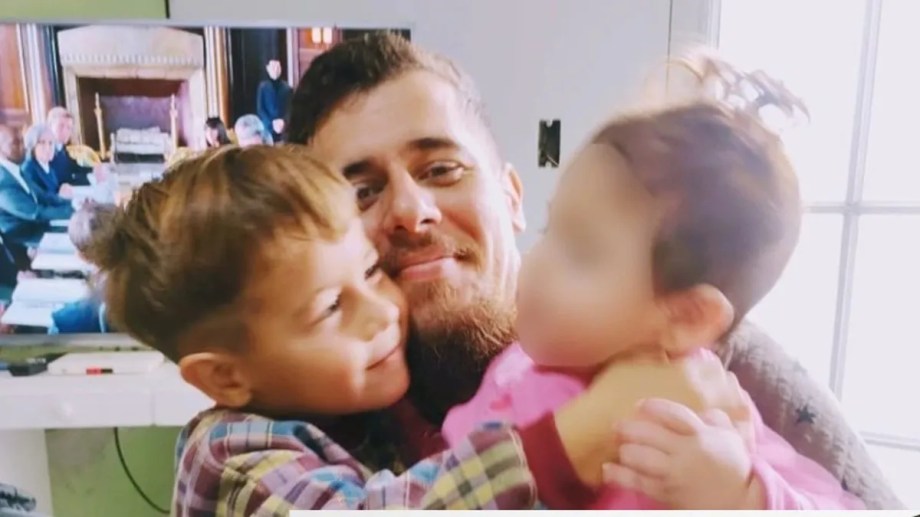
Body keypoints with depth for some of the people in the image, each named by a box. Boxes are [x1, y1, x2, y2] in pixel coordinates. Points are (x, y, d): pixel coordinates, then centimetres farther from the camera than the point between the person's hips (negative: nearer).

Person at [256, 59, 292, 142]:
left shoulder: (287, 87, 4)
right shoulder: (262, 87, 3)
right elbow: (260, 109, 0)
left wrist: (283, 122, -14)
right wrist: (272, 123, -12)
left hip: (284, 128, 1)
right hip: (267, 128, -1)